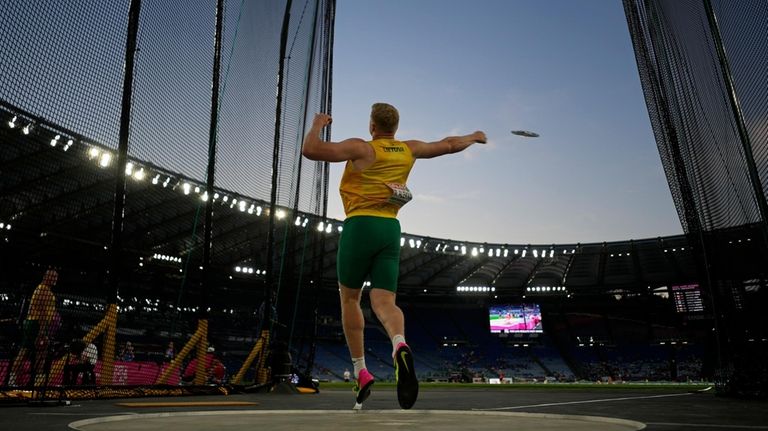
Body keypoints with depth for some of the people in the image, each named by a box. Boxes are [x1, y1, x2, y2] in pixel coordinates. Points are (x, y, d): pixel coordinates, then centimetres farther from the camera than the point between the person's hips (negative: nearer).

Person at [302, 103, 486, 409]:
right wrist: (473, 137, 44)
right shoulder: (409, 150, 12)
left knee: (349, 298, 11)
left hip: (360, 226, -4)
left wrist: (317, 125, 9)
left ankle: (361, 372, 10)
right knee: (384, 301, -3)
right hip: (390, 229, 4)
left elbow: (310, 150, -11)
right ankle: (399, 345, -35)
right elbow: (448, 145, 26)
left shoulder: (361, 148, -3)